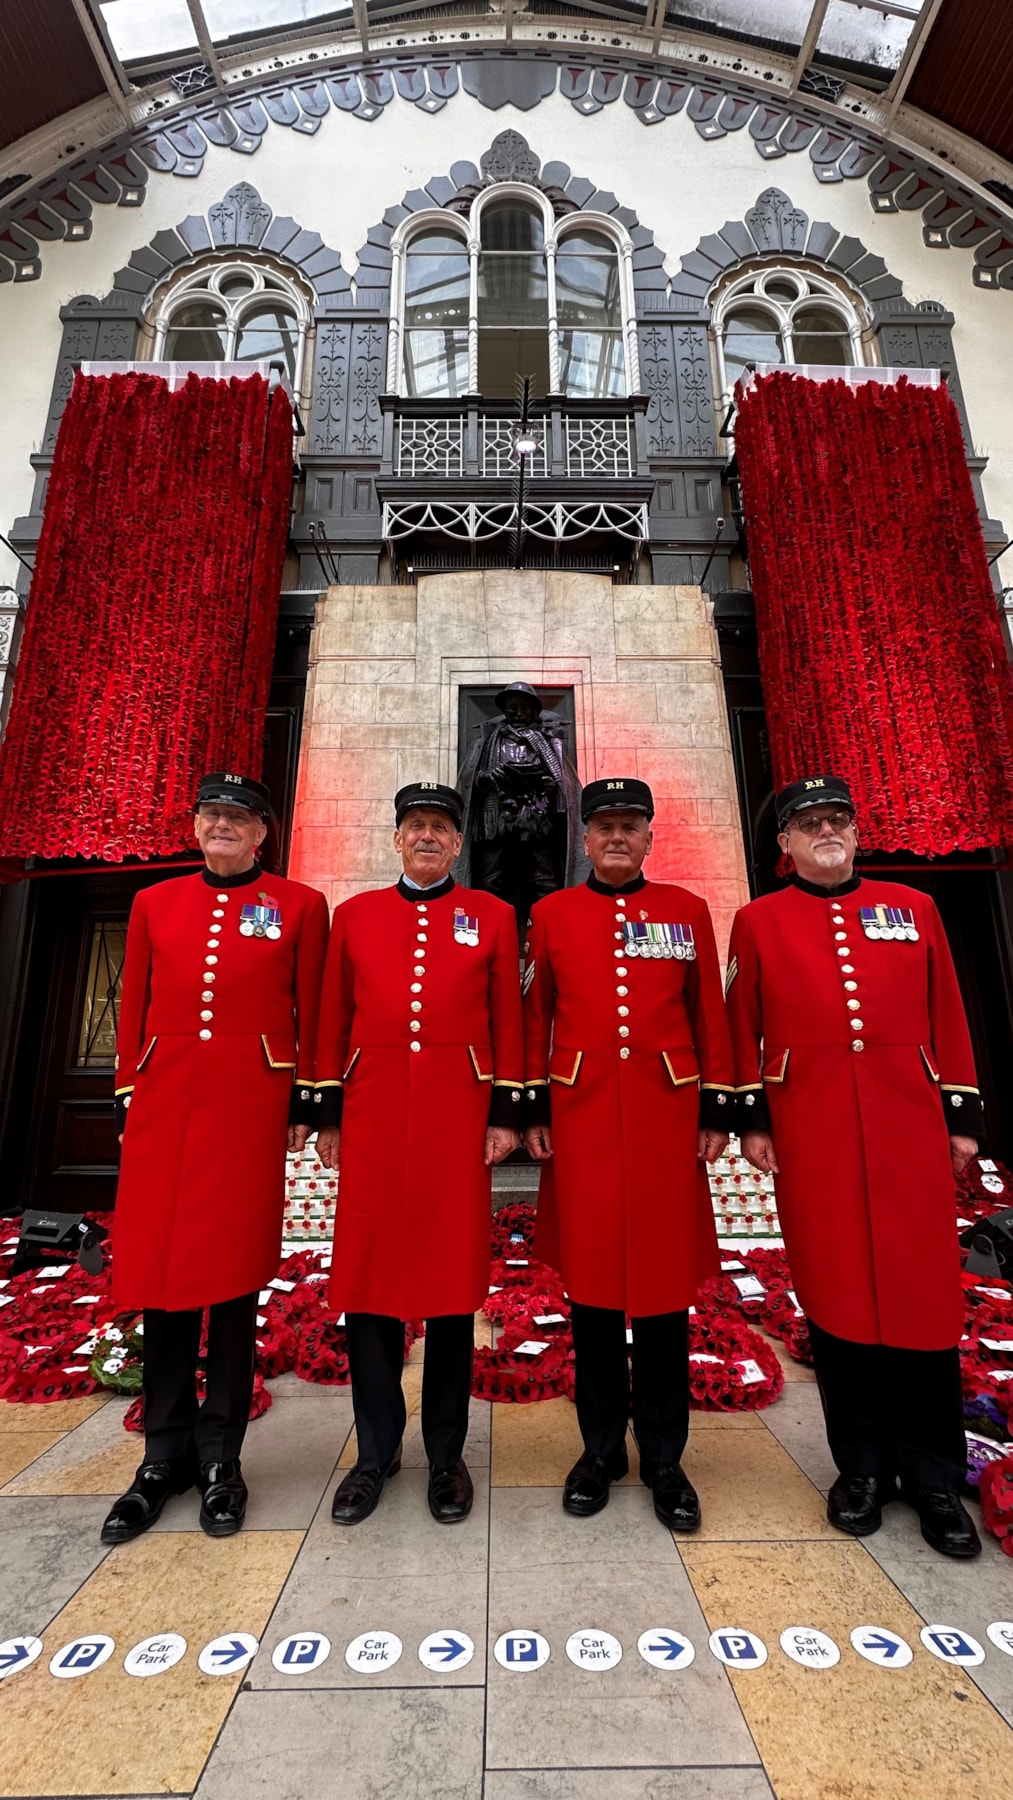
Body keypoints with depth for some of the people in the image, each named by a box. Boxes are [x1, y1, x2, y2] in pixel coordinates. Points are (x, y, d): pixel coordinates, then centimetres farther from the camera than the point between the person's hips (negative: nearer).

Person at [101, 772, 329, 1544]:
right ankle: (165, 1456, 29)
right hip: (165, 1102, 3)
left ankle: (220, 1458, 26)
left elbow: (312, 1015, 2)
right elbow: (134, 1011, 13)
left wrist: (304, 1105, 0)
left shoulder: (300, 905, 2)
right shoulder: (154, 903, 11)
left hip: (249, 1103, -3)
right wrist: (127, 1103, 9)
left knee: (233, 1277, 5)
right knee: (159, 1273, 9)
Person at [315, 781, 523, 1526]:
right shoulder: (354, 914, 8)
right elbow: (335, 1022, 9)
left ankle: (447, 1455, 30)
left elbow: (508, 1022, 3)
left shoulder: (492, 916, 4)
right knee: (366, 1277, 9)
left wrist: (505, 1115, -1)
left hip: (456, 1116, -1)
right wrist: (330, 1116, 7)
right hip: (373, 1114, 2)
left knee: (454, 1278, 8)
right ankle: (376, 1451, 31)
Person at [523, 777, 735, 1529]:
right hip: (582, 1114, 0)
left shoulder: (688, 910, 4)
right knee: (591, 1277, 11)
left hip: (666, 1114, 0)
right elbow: (535, 1017, 5)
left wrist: (717, 1111, 3)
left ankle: (664, 1459, 30)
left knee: (667, 1279, 9)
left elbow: (710, 1017, 6)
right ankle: (600, 1449, 32)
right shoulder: (552, 913, 4)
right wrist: (534, 1110, 2)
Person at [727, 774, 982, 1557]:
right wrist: (752, 1120, -1)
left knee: (925, 1294, 7)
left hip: (910, 1126, 2)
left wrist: (963, 1115, 6)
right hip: (811, 1134, -1)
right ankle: (863, 1467, 28)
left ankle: (934, 1478, 28)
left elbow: (948, 1018, 9)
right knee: (835, 1294, 8)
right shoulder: (759, 921, 3)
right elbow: (744, 1028, 3)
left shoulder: (915, 908, 9)